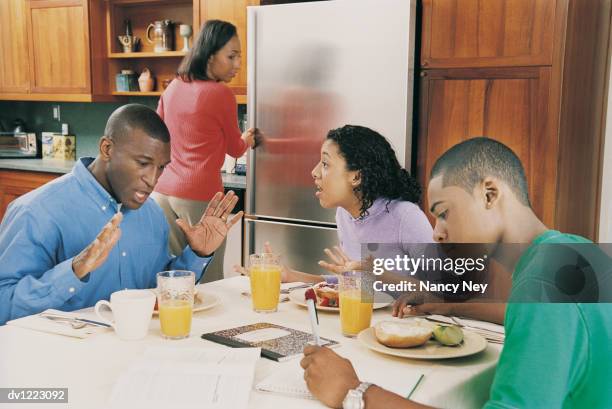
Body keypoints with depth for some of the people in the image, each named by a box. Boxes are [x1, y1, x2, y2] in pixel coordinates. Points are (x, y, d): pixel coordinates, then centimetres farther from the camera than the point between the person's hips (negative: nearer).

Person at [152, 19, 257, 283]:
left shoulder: (173, 88, 10)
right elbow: (235, 149, 6)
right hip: (200, 197, -7)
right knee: (208, 284, 2)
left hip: (162, 192, 7)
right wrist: (247, 141, 28)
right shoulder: (220, 93, -8)